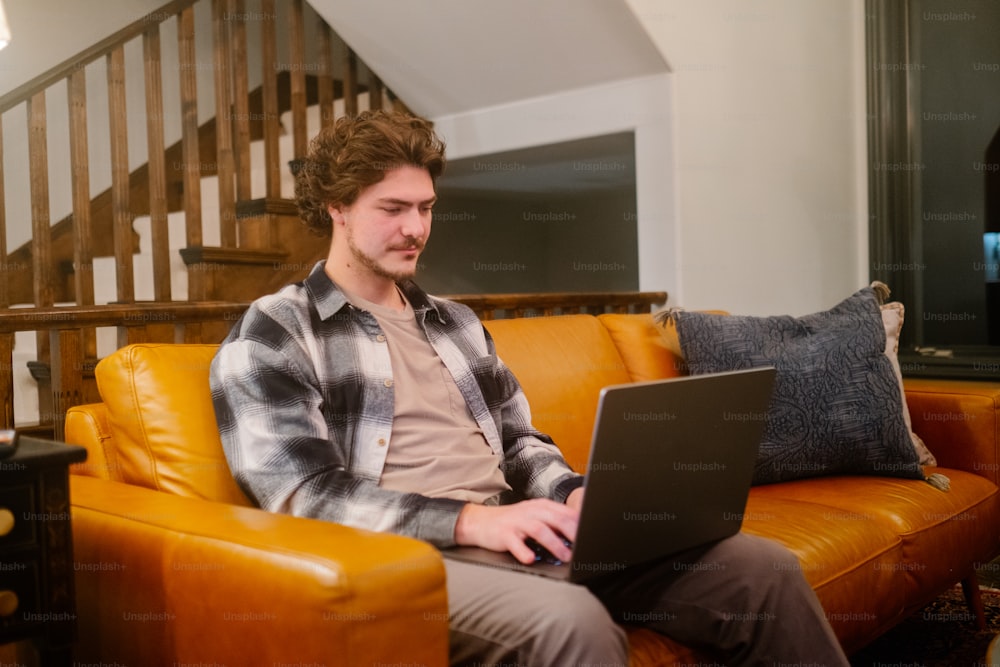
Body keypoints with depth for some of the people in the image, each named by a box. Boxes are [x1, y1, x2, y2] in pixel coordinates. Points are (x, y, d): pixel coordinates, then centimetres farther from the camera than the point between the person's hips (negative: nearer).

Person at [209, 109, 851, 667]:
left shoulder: (454, 321, 21)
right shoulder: (272, 334, 1)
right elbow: (306, 496, -11)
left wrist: (574, 494, -1)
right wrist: (470, 520, -21)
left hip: (515, 534, 6)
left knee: (763, 567, -10)